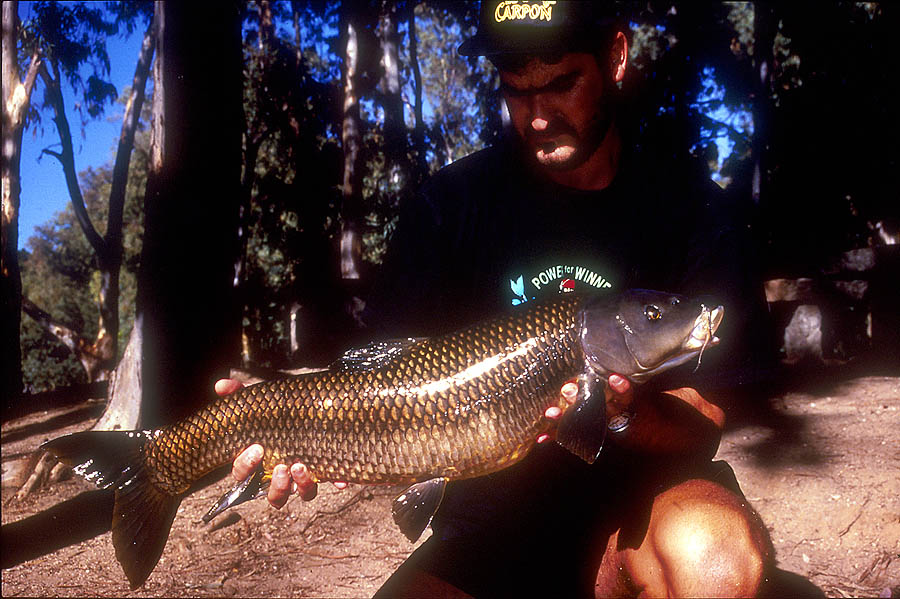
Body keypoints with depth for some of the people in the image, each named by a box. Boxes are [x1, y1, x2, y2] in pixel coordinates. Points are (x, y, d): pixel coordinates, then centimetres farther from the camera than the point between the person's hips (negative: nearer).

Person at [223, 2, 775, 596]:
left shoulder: (692, 213, -5)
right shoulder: (455, 201, -1)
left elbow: (703, 426, -6)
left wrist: (624, 413, -28)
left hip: (635, 498, 0)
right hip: (490, 520, 1)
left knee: (715, 547, -33)